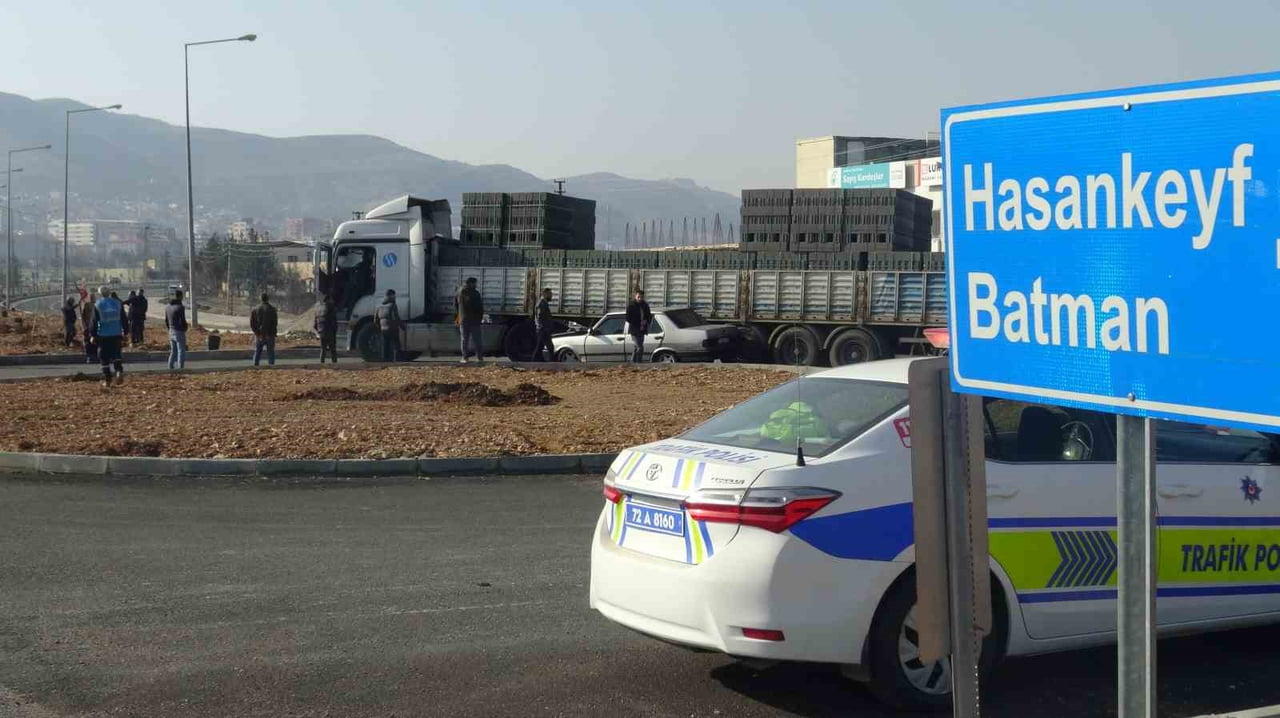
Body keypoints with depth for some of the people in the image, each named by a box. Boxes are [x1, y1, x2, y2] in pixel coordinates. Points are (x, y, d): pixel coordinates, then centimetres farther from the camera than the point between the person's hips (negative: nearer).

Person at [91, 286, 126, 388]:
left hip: (103, 335, -2)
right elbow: (123, 319, 6)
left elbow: (94, 322, -4)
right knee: (116, 354, 14)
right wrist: (125, 333, 12)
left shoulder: (97, 305, -4)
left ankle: (107, 380, 5)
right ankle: (119, 371, -14)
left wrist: (94, 335, 2)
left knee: (104, 358, 5)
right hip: (117, 334, 2)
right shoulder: (118, 303, 4)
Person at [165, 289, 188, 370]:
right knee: (181, 351, -2)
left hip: (171, 332, 7)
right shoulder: (180, 307, -17)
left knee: (173, 351, 15)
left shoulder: (168, 307, 7)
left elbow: (166, 321, 12)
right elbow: (183, 321, -19)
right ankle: (180, 368, -3)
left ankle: (170, 367, 15)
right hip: (179, 332, -7)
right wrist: (185, 328, -1)